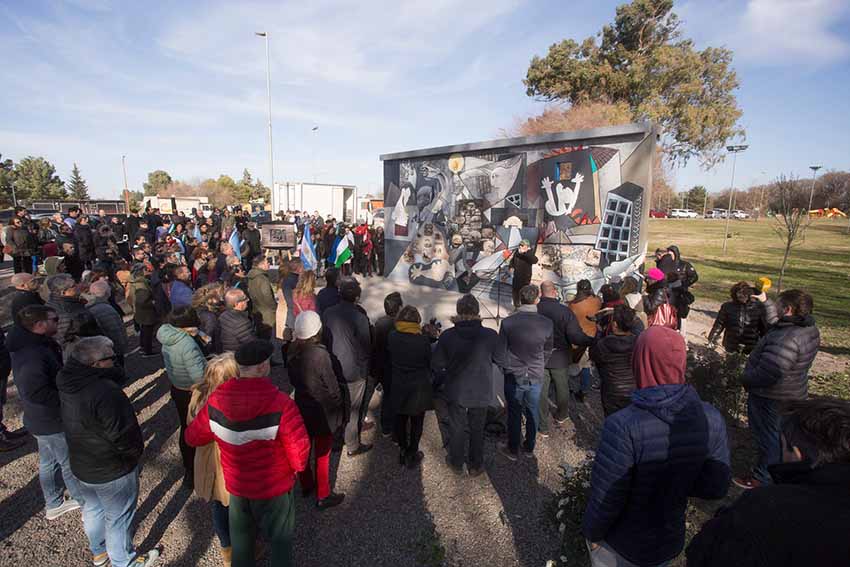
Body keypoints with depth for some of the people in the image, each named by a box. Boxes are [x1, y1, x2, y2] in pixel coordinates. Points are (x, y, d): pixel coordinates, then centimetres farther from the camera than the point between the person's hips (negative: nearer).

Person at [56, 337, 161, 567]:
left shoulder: (69, 384, -9)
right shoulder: (106, 393, -36)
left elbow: (117, 376, -3)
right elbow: (123, 435, -27)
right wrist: (136, 453, -10)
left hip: (82, 465, 8)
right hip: (112, 471, -8)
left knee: (92, 509, 29)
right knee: (118, 518, 14)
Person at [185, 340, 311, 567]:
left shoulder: (215, 401, -17)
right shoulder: (280, 404, -32)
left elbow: (193, 437, -1)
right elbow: (299, 448, -25)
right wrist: (297, 466, -3)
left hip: (236, 485, 4)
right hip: (274, 487, -4)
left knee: (240, 537, 29)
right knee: (280, 539, 20)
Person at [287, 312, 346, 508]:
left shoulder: (293, 351, -9)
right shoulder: (320, 354, -29)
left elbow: (293, 380, 4)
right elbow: (332, 387, -20)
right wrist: (340, 410, -5)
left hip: (301, 406, 6)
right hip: (323, 411, -6)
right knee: (323, 455, 11)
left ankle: (306, 485, 45)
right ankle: (323, 496, 27)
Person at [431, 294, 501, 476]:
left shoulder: (447, 336, -18)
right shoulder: (491, 336, -21)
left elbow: (436, 364, -7)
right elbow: (501, 361, -5)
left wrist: (445, 379, 12)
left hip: (455, 392, 1)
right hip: (481, 393, 0)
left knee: (457, 428, 21)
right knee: (477, 430, 20)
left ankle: (456, 463, 41)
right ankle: (475, 466, 38)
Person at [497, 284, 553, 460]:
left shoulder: (508, 322, -18)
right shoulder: (547, 323, -14)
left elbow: (501, 352, -8)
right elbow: (547, 351, 1)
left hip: (513, 376, -1)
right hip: (536, 377, 1)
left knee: (514, 414, 15)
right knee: (532, 413, 20)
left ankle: (513, 450, 32)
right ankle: (529, 448, 38)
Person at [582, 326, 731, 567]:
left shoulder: (623, 427, -35)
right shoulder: (711, 419, -19)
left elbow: (606, 499, -25)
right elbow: (716, 488, -7)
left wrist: (592, 533, -6)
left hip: (620, 546, -4)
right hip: (671, 541, 4)